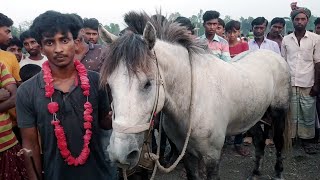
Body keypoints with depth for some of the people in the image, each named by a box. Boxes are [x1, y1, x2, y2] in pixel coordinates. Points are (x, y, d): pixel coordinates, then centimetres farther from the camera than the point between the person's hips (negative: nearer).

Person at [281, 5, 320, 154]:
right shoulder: (286, 40, 6)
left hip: (307, 84, -1)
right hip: (290, 84, 1)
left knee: (308, 114, 5)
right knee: (291, 114, 6)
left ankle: (306, 140, 17)